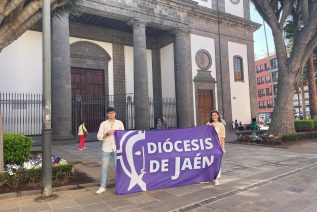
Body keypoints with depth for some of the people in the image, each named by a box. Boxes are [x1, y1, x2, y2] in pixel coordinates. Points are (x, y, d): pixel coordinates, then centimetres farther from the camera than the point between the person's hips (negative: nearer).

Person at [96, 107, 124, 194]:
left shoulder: (119, 123, 6)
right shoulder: (103, 124, 2)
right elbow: (99, 137, -1)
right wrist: (107, 134, -15)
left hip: (117, 148, 0)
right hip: (106, 149, 0)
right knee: (104, 168, 3)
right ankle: (102, 187, 12)